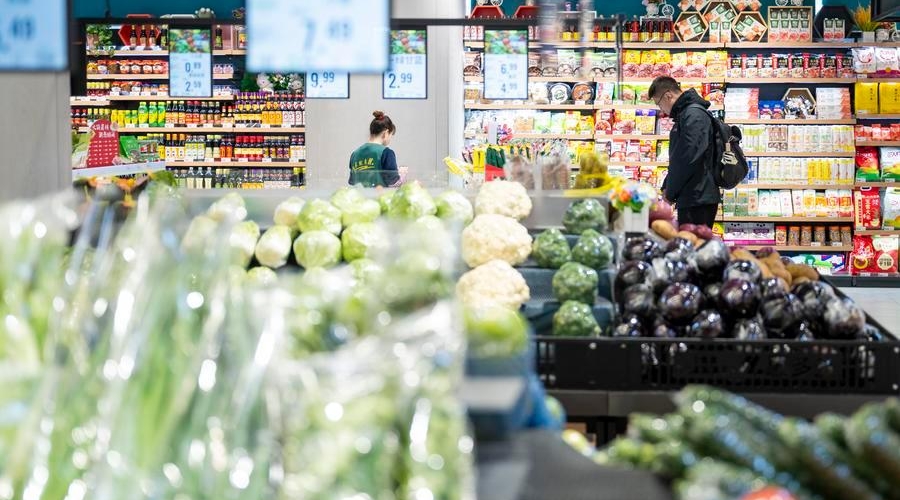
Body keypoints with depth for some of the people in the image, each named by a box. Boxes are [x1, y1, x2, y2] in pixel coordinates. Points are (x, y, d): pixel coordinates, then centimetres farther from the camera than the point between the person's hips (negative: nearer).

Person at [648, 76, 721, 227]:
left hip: (697, 199, -10)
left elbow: (687, 159, -21)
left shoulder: (694, 115, -13)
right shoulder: (684, 114, 20)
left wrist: (670, 193, -11)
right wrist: (667, 187, 14)